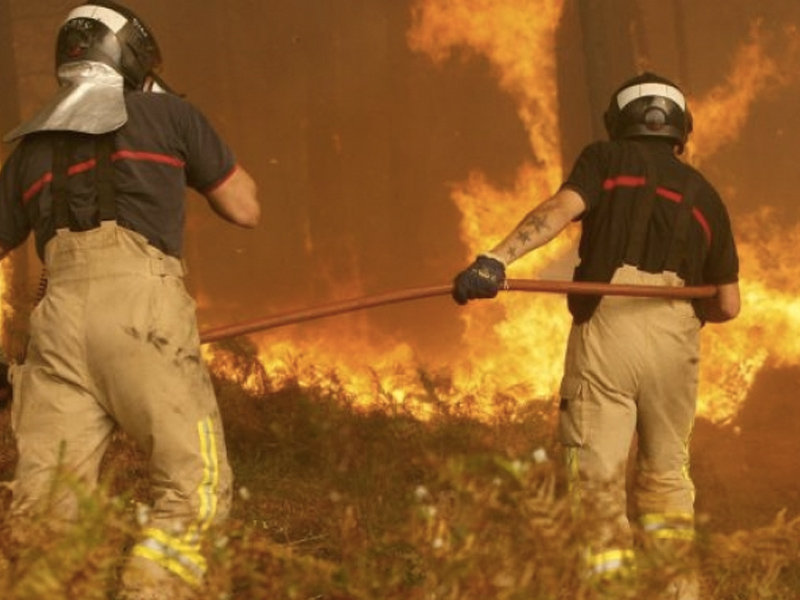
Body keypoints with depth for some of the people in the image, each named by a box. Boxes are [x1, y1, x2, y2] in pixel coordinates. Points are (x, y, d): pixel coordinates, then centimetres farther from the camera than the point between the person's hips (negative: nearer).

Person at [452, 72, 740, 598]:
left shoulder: (607, 159, 14)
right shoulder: (704, 194, 23)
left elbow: (561, 208, -8)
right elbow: (728, 305, 22)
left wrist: (497, 258, -20)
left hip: (607, 324, -3)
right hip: (676, 338, 3)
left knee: (596, 471, -4)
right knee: (667, 471, 18)